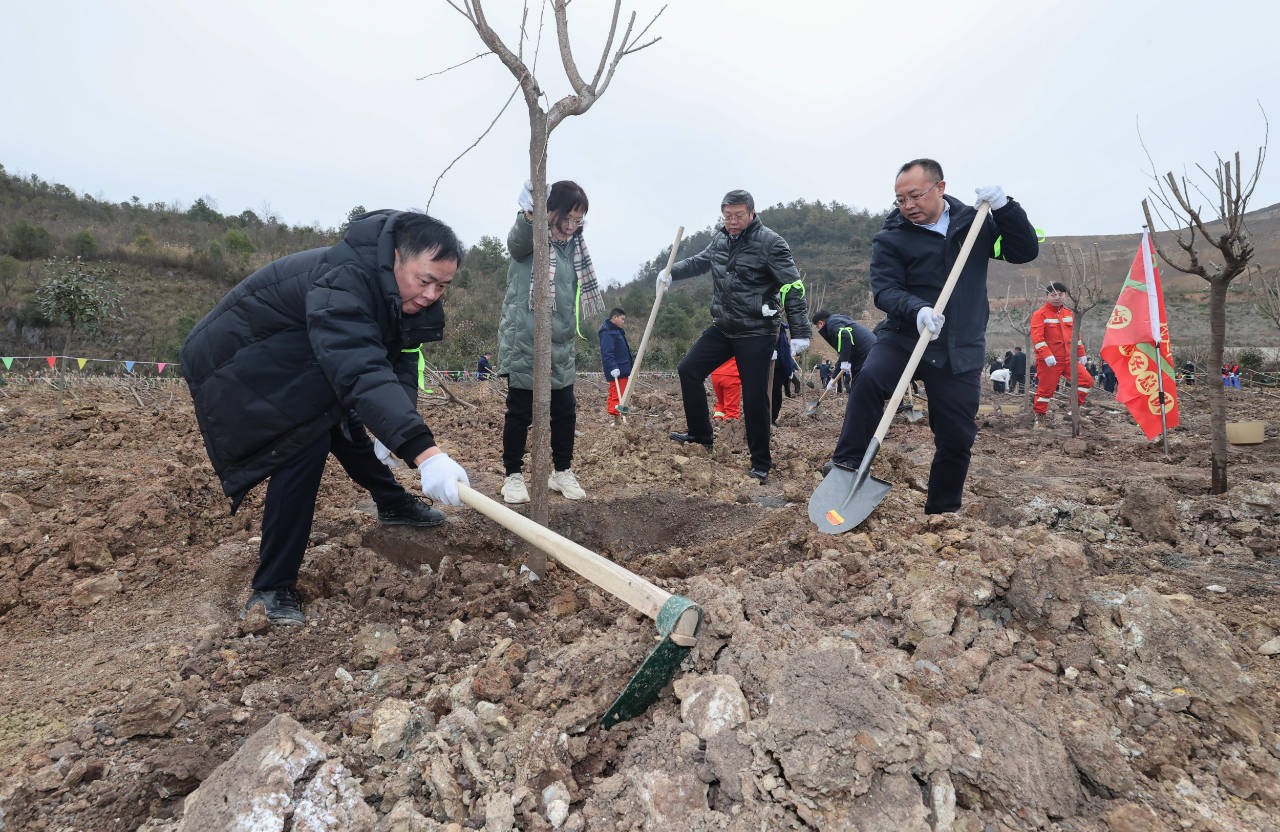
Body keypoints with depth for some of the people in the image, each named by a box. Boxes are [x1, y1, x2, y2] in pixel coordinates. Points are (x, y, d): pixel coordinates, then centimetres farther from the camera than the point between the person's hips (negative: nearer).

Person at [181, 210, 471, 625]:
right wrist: (424, 452, -62)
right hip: (235, 368, -9)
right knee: (305, 444, -22)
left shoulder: (397, 289, -8)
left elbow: (401, 358, -4)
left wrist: (393, 423, -21)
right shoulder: (341, 283, -38)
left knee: (344, 421, 19)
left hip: (292, 363, 10)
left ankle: (393, 504, 40)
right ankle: (270, 591, -15)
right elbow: (360, 370, -52)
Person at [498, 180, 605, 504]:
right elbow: (518, 240, -36)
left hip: (561, 347, 6)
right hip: (523, 345, -6)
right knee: (520, 412, 2)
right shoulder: (530, 239, -10)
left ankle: (562, 471, 26)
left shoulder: (574, 248, 9)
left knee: (565, 411, 9)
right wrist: (528, 215, -56)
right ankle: (513, 475, 18)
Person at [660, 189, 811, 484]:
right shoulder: (720, 240, 8)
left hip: (756, 334, -7)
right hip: (722, 328, 7)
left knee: (754, 398, -5)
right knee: (688, 369, 6)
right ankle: (701, 435, 21)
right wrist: (671, 272, 12)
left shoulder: (770, 242, -12)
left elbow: (793, 288, -13)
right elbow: (699, 261, 28)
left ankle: (761, 464, 10)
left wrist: (800, 333, -16)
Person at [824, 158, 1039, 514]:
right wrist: (917, 309, -31)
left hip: (960, 351, 2)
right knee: (870, 377, -34)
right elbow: (884, 290, -11)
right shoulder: (891, 236, -2)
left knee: (957, 439, 6)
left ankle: (941, 512, 25)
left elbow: (1025, 251, 4)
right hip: (904, 336, -2)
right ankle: (849, 464, -21)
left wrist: (1004, 208, -11)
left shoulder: (974, 222, 8)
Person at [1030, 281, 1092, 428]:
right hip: (1049, 361, -6)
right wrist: (1046, 355, -26)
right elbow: (1037, 337, -15)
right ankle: (1039, 419, 10)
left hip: (1068, 359, 6)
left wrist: (1081, 355, 22)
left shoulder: (1069, 314, 16)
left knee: (1087, 380, -2)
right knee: (1046, 389, -3)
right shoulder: (1040, 314, -5)